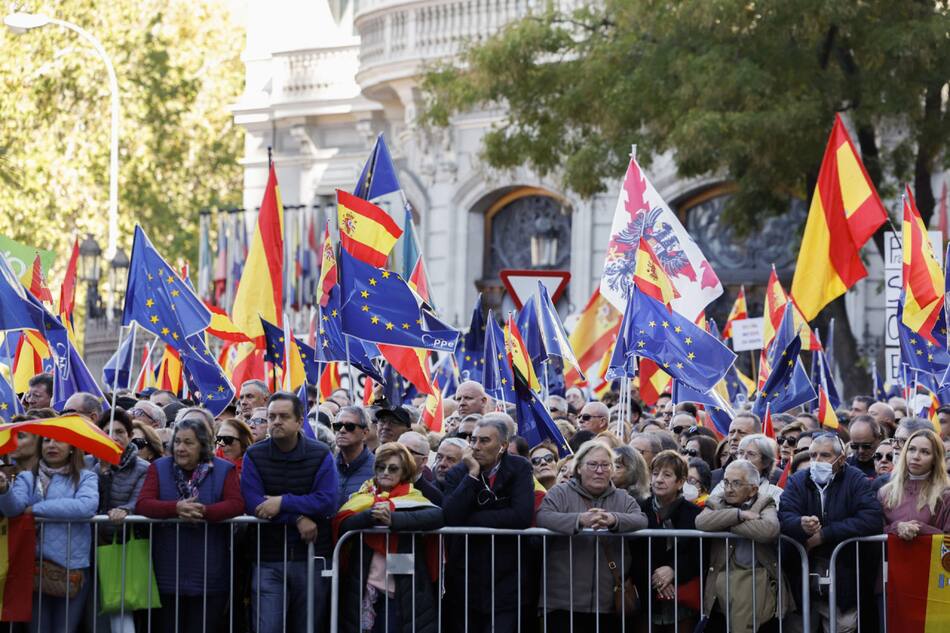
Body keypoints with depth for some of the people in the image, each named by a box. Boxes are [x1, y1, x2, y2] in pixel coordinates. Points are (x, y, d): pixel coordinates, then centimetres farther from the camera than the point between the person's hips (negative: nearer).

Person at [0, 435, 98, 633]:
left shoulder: (85, 477, 2)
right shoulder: (27, 477, 8)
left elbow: (87, 506, -18)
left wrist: (36, 509, -13)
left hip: (73, 567, -2)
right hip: (34, 565, 2)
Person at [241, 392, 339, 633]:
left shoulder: (321, 455, 2)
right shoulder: (254, 456, 2)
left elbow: (328, 501, -10)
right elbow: (252, 504, -8)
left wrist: (283, 502, -16)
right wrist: (298, 519, -15)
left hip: (312, 558, 0)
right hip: (269, 561, 0)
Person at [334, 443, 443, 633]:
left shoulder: (412, 498, 7)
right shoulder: (363, 498, 12)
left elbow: (437, 515, -14)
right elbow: (342, 524, -5)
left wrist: (393, 518, -24)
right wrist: (372, 514, -23)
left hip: (403, 591, -2)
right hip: (364, 589, 2)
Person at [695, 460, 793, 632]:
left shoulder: (764, 503, 8)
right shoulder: (716, 502, 16)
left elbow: (769, 529, -15)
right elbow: (701, 522, -6)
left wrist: (725, 524, -7)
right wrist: (740, 514, -9)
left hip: (754, 577, -3)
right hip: (720, 577, 3)